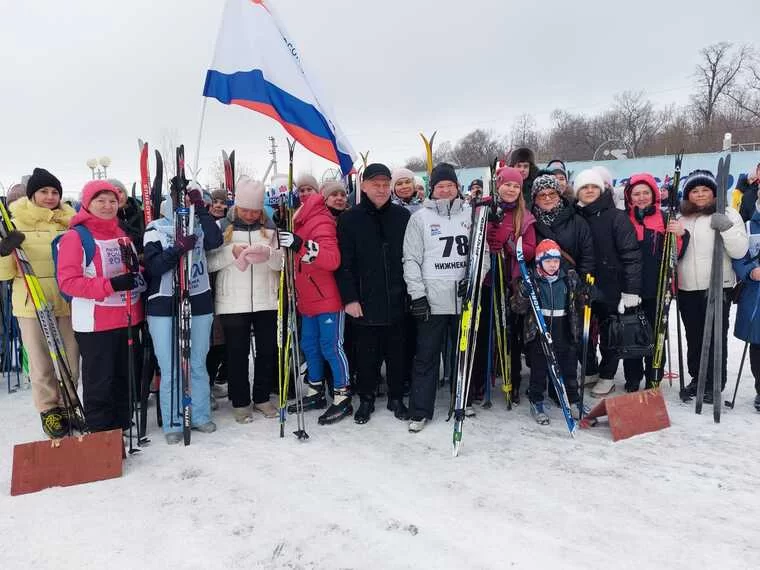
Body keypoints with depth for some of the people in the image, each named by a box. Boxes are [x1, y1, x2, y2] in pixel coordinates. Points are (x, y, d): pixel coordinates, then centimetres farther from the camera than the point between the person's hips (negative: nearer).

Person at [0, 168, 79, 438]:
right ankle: (48, 409, 24)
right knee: (41, 362, 6)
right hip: (31, 303, -2)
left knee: (71, 360, 9)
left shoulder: (69, 221, 5)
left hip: (67, 302, 2)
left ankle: (66, 405, 28)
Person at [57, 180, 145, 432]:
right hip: (95, 324, -6)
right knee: (99, 383, 2)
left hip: (129, 319, 7)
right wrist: (111, 284, -25)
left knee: (126, 378, 15)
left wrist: (137, 277, -1)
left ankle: (122, 430, 29)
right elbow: (68, 281, -16)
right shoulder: (75, 237, -8)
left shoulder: (124, 233, 12)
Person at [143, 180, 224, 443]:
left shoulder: (200, 225, 9)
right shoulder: (156, 228, 1)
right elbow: (152, 266, -9)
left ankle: (200, 416, 24)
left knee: (198, 365, 11)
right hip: (164, 306, -2)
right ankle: (172, 424, 14)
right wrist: (178, 248, -22)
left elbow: (216, 241, -13)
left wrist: (200, 208, -12)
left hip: (199, 303, 3)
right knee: (170, 370, 1)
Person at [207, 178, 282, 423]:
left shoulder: (269, 227, 6)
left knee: (268, 350, 10)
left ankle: (262, 397, 27)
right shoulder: (223, 226, -1)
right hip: (233, 302, -2)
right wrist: (232, 252, -20)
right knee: (237, 353, 6)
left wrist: (268, 253, -17)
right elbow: (209, 263, -5)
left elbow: (280, 263, 3)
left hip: (266, 300, 3)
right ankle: (240, 402, 21)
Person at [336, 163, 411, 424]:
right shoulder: (349, 219, 0)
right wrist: (350, 298, -10)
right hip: (365, 302, -1)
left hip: (397, 301, 2)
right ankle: (366, 399, 26)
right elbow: (343, 263, -4)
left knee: (397, 353, 12)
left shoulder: (403, 216, 5)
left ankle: (396, 398, 28)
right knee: (366, 354, 9)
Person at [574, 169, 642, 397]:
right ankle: (589, 370, 34)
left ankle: (607, 376, 26)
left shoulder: (616, 217, -9)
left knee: (609, 333, 10)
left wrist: (631, 290, -18)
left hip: (610, 286, -4)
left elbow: (631, 254, -13)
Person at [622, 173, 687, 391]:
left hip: (658, 287, 0)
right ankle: (633, 380, 20)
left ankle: (654, 381, 19)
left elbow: (676, 253, 1)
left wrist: (680, 235, -16)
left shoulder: (665, 218, 4)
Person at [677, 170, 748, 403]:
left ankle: (714, 385, 13)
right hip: (687, 289, 4)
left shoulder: (727, 214, -1)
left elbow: (739, 251, -9)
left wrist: (726, 226, -21)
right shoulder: (681, 218, 12)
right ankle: (697, 378, 28)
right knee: (693, 337, 14)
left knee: (716, 337, 1)